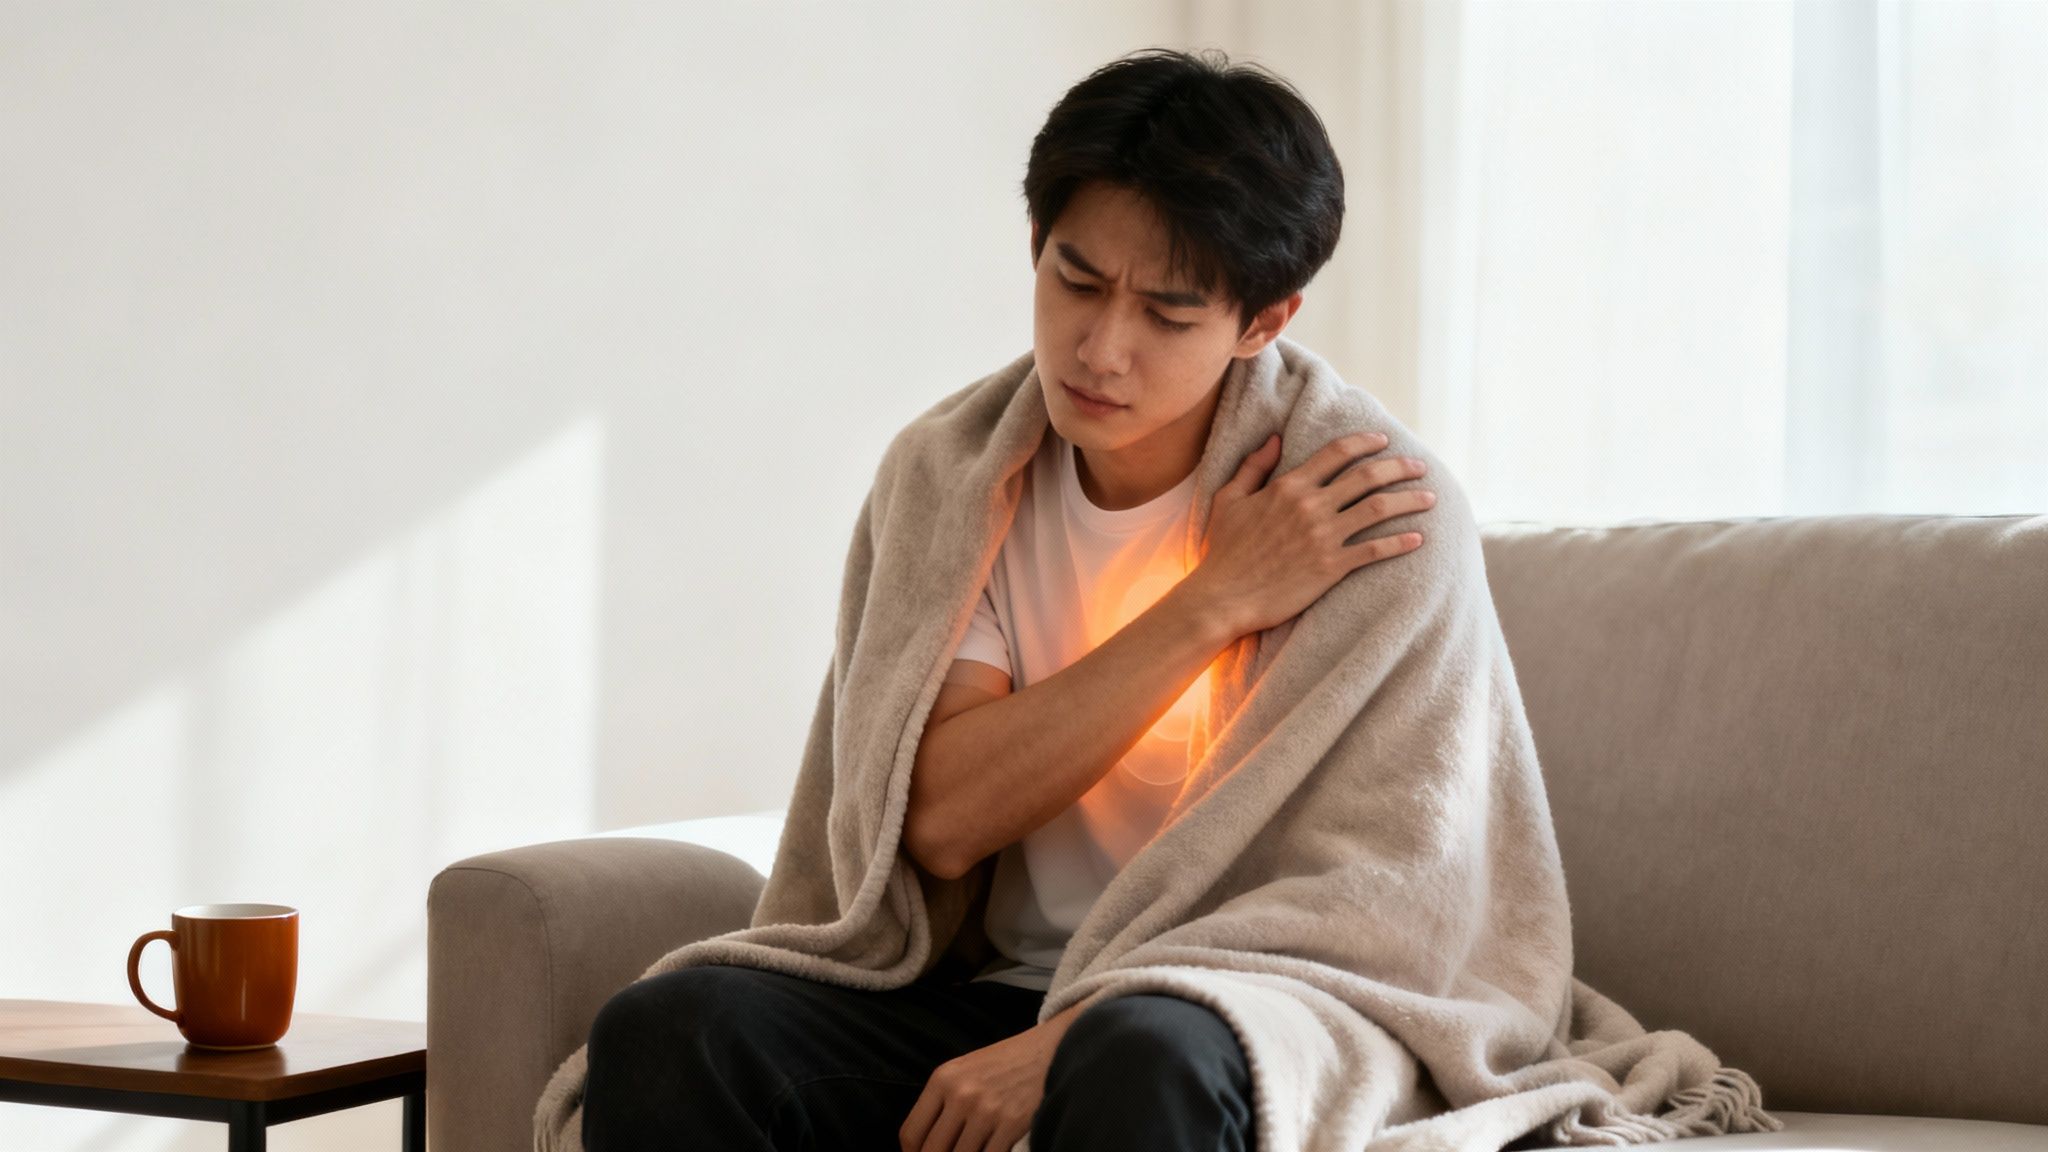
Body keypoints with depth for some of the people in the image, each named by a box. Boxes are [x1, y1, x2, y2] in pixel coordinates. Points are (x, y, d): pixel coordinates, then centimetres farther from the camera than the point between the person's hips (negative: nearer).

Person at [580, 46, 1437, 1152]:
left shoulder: (1364, 512, -6)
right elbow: (941, 817, -8)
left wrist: (1061, 1047, -19)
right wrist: (1212, 605, -14)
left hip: (1244, 1029, -3)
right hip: (1010, 992, 4)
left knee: (1142, 1059, -38)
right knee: (669, 1030, -21)